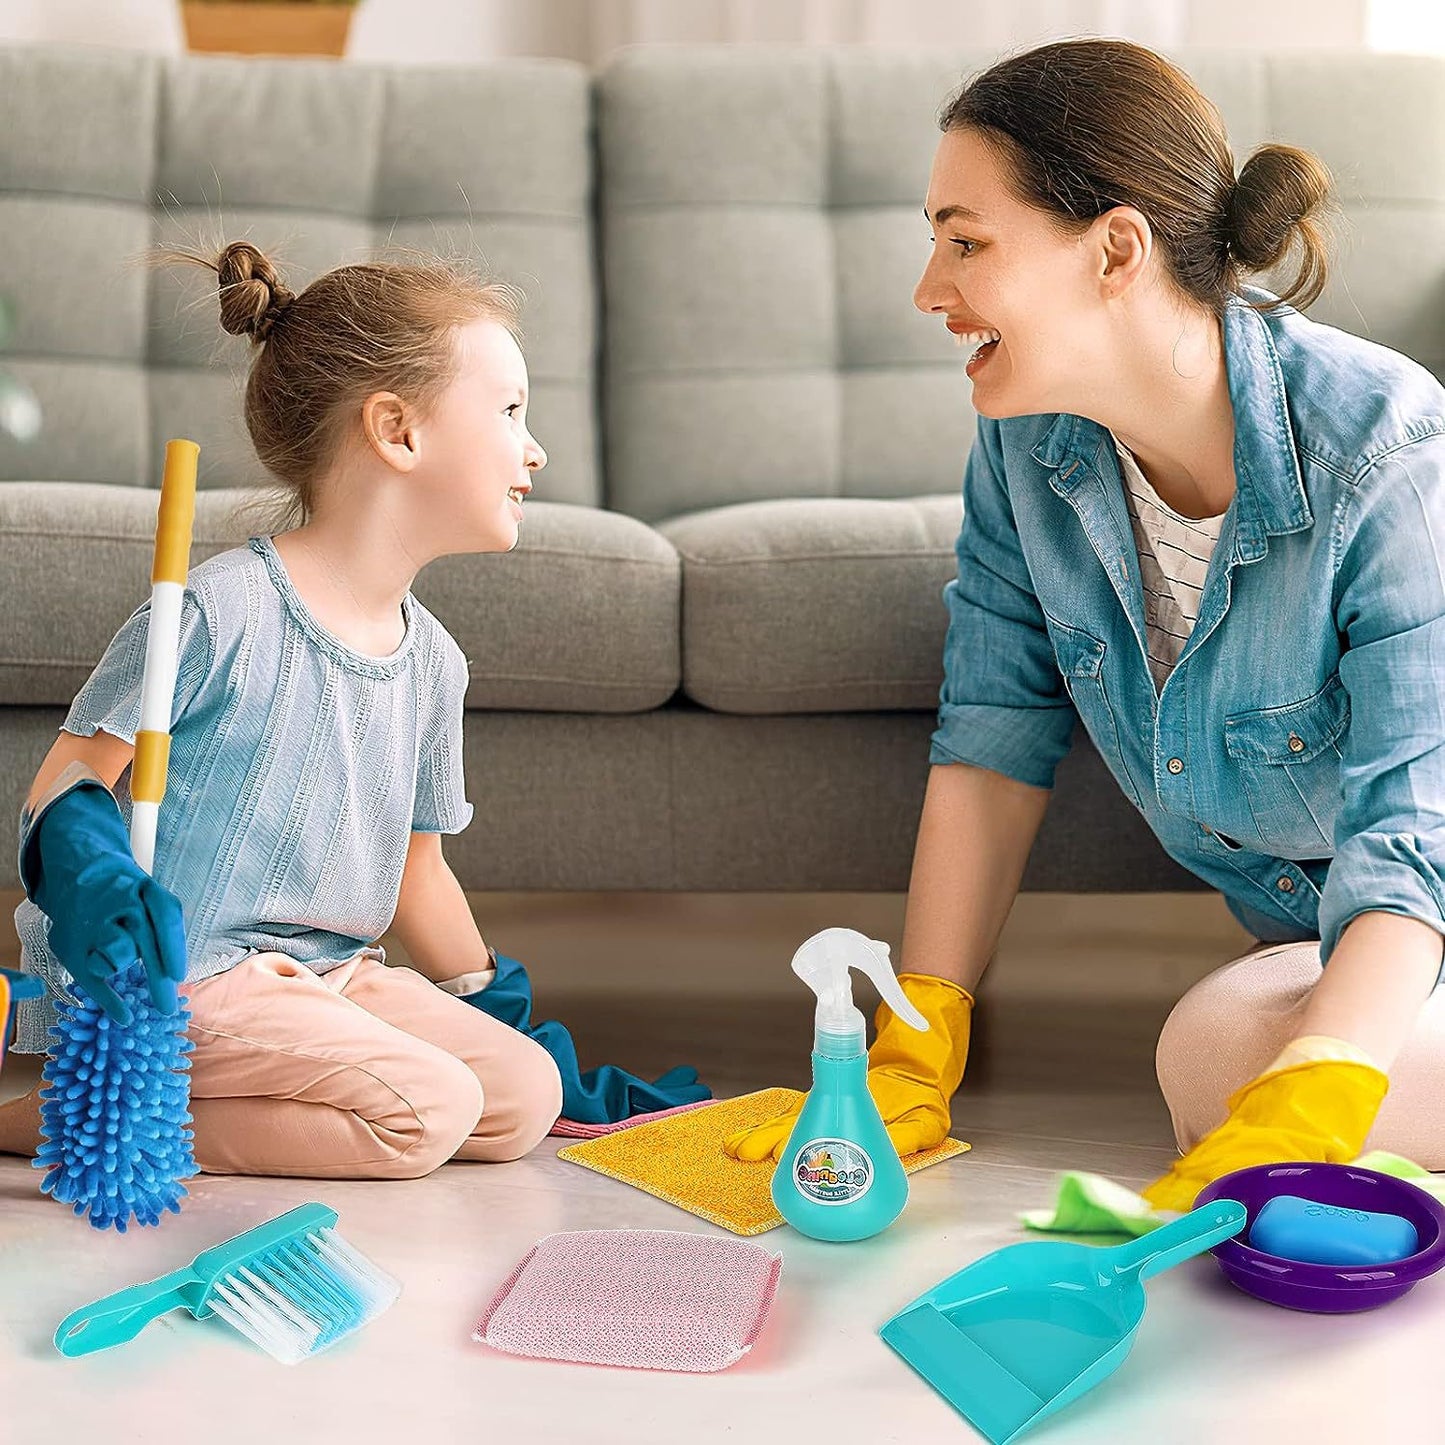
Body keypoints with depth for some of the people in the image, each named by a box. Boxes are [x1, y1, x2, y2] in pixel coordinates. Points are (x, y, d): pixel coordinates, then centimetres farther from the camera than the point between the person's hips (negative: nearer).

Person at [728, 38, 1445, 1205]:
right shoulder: (1026, 440, -11)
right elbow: (993, 741, -5)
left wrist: (1288, 1128, -46)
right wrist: (912, 1056, -9)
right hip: (1298, 928, 6)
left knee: (1226, 1046, -29)